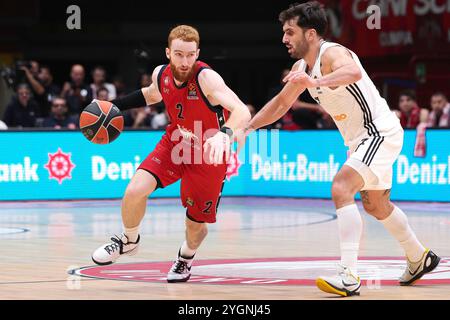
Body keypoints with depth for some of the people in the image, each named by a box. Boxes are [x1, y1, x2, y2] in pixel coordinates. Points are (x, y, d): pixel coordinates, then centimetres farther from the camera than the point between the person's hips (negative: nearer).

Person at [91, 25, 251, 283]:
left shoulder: (206, 78, -30)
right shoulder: (161, 74, -11)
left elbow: (242, 112, -44)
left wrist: (224, 134, -63)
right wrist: (115, 105, 9)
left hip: (208, 154, -4)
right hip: (175, 143, 4)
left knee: (196, 223, 5)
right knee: (136, 190, -17)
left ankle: (187, 257, 41)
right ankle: (129, 241, 13)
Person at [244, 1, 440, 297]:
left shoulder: (332, 54, -23)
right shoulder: (302, 67, 6)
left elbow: (354, 73, -47)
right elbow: (281, 103, 21)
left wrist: (314, 82, -61)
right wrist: (247, 128, 15)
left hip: (381, 132, -11)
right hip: (361, 139, 11)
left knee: (341, 189, -27)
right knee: (376, 205, 25)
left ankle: (349, 277, -33)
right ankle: (419, 258, 46)